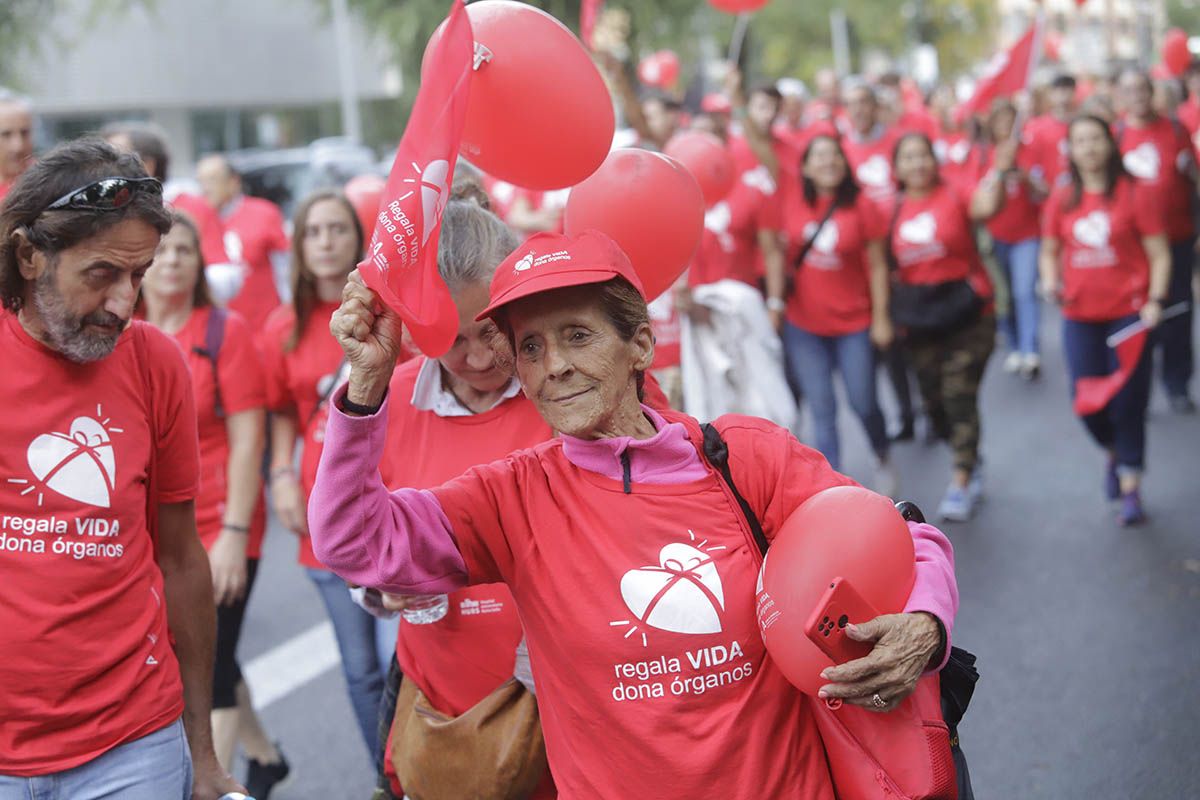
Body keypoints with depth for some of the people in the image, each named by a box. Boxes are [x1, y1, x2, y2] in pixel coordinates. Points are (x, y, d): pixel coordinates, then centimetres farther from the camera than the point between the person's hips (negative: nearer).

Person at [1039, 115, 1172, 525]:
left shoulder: (1136, 194, -3)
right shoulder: (1061, 200, 7)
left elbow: (1159, 254, -3)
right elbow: (1050, 250, 17)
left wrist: (1155, 300, -15)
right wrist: (1050, 280, -3)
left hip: (1128, 312, -3)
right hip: (1080, 315, 3)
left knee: (1128, 402, -3)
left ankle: (1131, 489, 10)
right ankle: (1114, 454, 36)